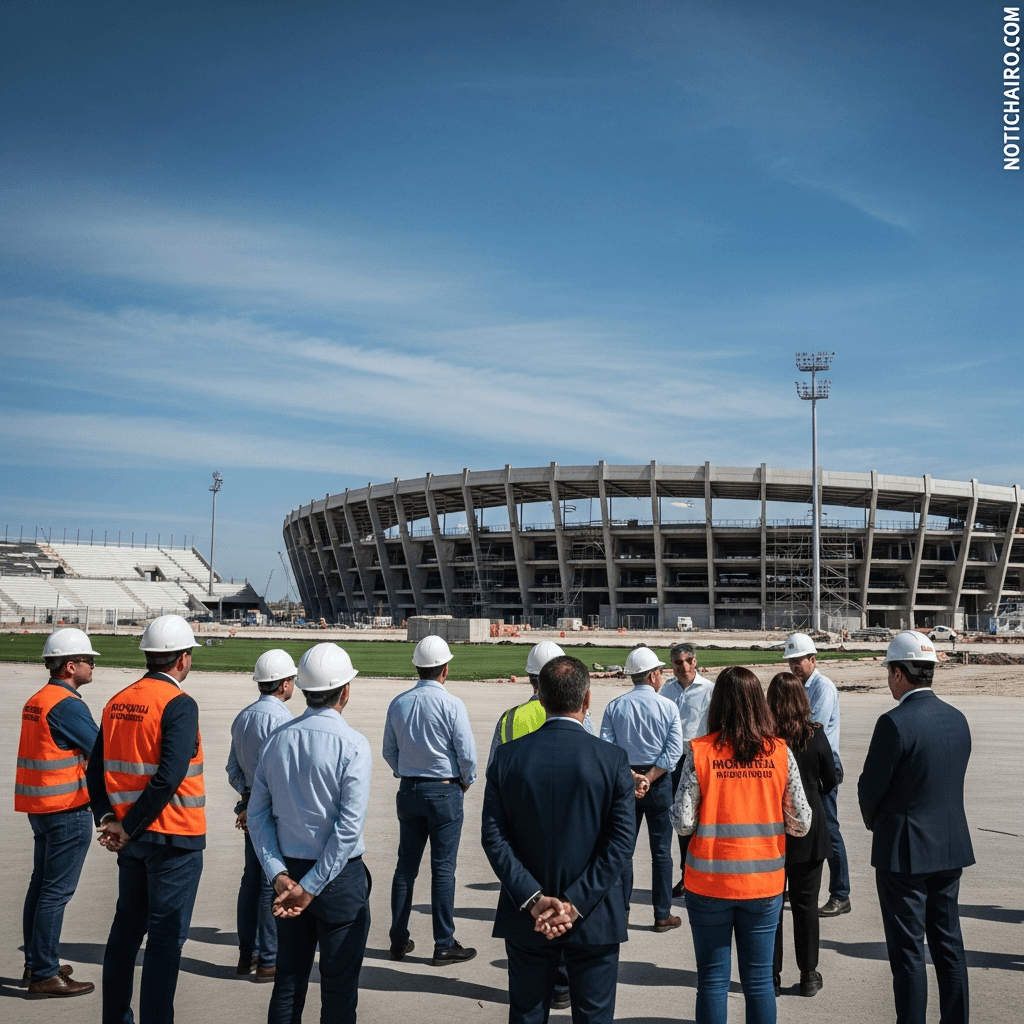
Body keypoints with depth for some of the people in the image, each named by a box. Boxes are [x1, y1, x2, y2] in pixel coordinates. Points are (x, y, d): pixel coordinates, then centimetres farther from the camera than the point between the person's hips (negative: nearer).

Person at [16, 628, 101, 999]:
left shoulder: (35, 701, 13)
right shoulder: (67, 704, -17)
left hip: (40, 808, 10)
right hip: (67, 809, -10)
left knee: (41, 885, 16)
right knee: (56, 892, -4)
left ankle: (35, 964, 26)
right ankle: (44, 976, 0)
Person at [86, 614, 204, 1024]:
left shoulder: (117, 702, 6)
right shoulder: (178, 705, -16)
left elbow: (96, 769, 7)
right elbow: (169, 778, -25)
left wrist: (107, 817, 1)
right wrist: (128, 827, -16)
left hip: (132, 837, 7)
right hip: (174, 837, -7)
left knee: (127, 927, 18)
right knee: (166, 936, 1)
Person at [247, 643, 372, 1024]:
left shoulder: (276, 739, 1)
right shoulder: (353, 745, -15)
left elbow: (258, 813, 1)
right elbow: (350, 826, -19)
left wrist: (279, 874, -2)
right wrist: (312, 887, -13)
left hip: (290, 871, 5)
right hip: (339, 877, -5)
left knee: (289, 978, 15)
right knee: (339, 984, 6)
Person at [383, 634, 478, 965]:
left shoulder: (398, 703, 0)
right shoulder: (451, 705, -15)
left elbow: (389, 751, 9)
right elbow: (467, 753, -13)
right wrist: (466, 780, 6)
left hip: (409, 789, 5)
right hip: (444, 791, -5)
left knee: (406, 865, 12)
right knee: (443, 869, 1)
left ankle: (399, 940, 20)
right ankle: (444, 946, 6)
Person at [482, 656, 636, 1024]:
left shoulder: (507, 756, -6)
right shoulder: (613, 759, -10)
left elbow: (494, 837, -8)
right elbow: (621, 842, -13)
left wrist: (533, 900, -10)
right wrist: (575, 904, -12)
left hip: (525, 921, 2)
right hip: (595, 921, -1)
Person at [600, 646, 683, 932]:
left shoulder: (614, 706, -2)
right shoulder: (668, 707, -7)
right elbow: (674, 750, -15)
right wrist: (648, 778, -14)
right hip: (659, 783, -2)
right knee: (661, 851, 7)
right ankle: (662, 915, 12)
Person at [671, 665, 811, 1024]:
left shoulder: (700, 751, -11)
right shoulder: (779, 752, -5)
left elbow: (683, 822, -12)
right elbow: (801, 823, -3)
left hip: (709, 883, -1)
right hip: (763, 884, 2)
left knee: (712, 979, 10)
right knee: (759, 979, 13)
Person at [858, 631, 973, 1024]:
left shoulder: (895, 723, -20)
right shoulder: (957, 720, 3)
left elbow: (870, 789, -13)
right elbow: (952, 781, 10)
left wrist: (875, 823, 9)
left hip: (905, 851, -7)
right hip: (952, 847, 7)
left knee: (908, 950, 2)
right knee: (949, 944, 16)